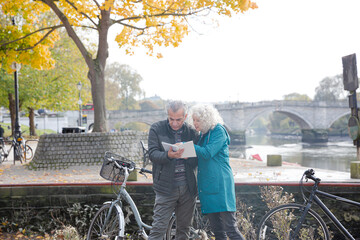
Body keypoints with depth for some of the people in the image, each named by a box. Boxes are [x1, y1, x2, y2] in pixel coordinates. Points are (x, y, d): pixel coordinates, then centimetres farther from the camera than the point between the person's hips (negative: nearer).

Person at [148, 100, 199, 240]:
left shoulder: (191, 132, 8)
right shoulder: (157, 129, 1)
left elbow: (198, 158, 10)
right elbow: (152, 154, -9)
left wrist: (187, 155, -14)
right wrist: (168, 155, -30)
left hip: (188, 188, 3)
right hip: (166, 188, -3)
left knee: (184, 229, 10)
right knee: (158, 228, -6)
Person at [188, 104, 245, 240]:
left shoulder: (219, 131, -6)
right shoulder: (202, 134, 18)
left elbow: (207, 153, -18)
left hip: (220, 185, -8)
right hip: (207, 185, 8)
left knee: (230, 228, -10)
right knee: (216, 229, 9)